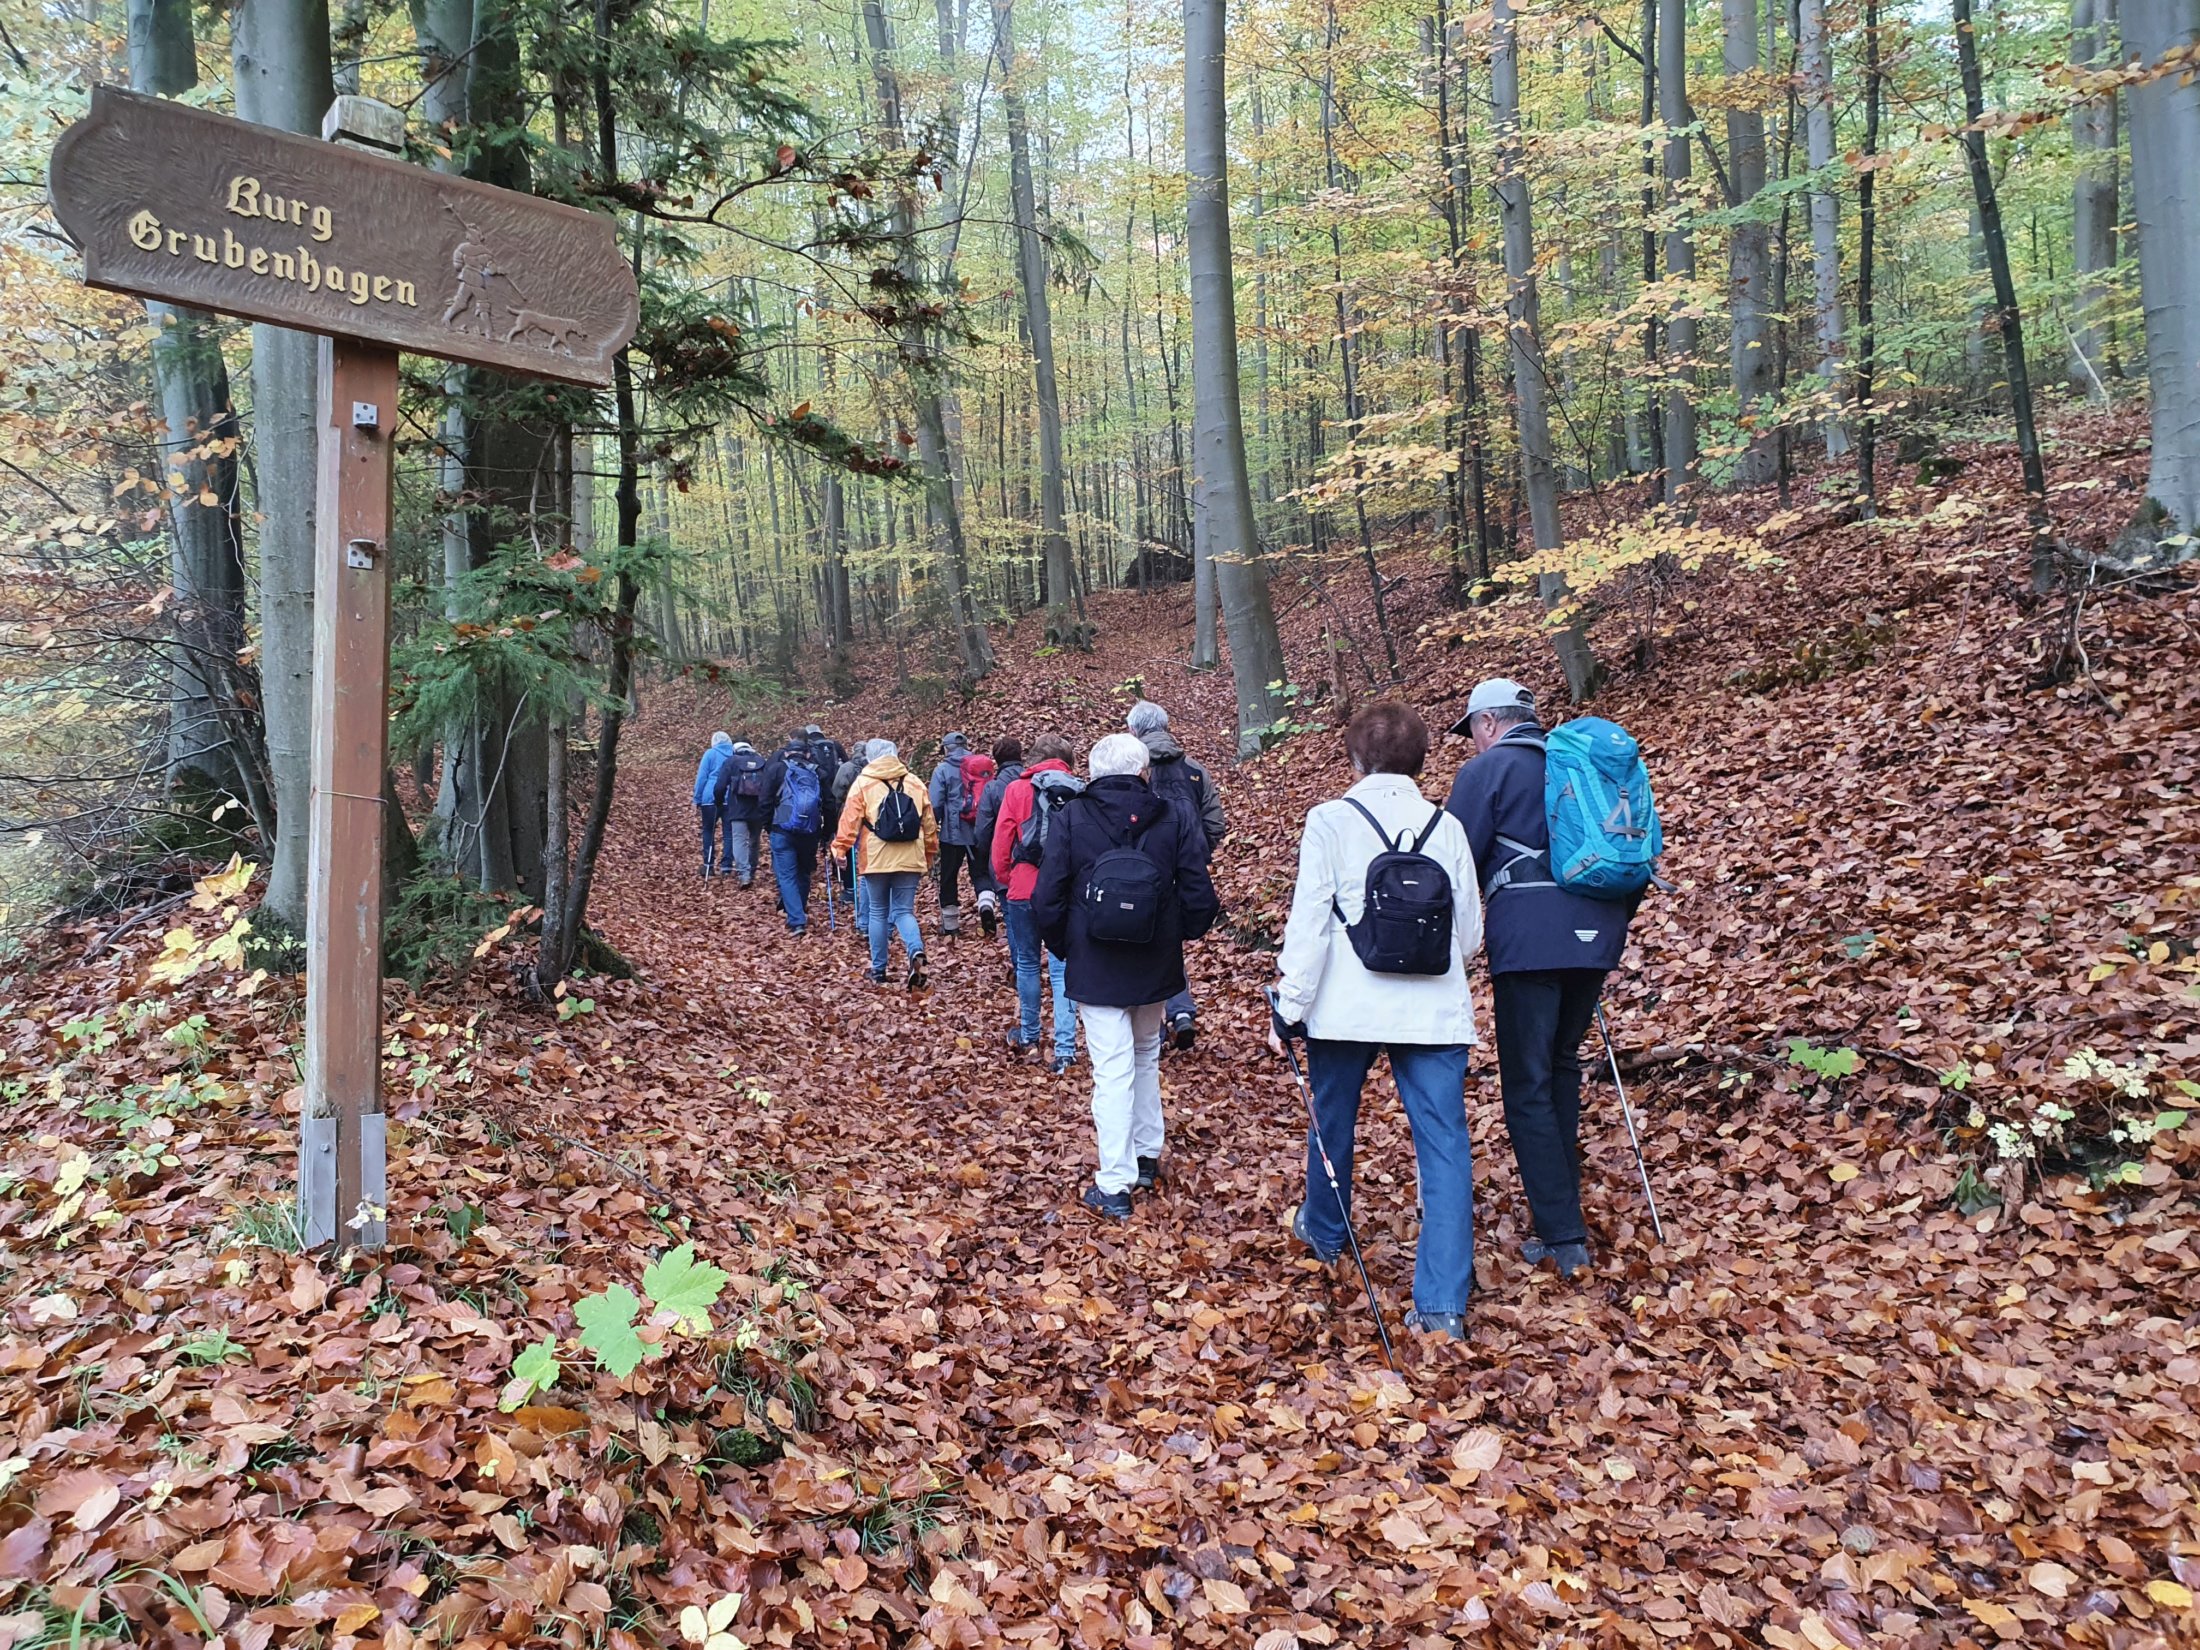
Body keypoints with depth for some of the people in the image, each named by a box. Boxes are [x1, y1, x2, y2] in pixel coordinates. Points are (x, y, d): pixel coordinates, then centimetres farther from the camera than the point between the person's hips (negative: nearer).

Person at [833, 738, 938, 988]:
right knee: (904, 911, 7)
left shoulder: (863, 783, 0)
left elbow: (850, 820, -8)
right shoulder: (915, 783, 10)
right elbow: (929, 824, 13)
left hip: (876, 860, -2)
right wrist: (930, 855, 23)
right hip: (910, 860, 2)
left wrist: (840, 848, -4)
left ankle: (878, 971, 15)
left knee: (878, 912, 11)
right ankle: (916, 952, -21)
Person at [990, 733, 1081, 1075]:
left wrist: (1004, 877, 14)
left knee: (1027, 962, 16)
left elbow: (1001, 842, -1)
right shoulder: (1081, 792, 1)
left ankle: (1028, 1033, 30)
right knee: (1062, 967, 3)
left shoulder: (1017, 789, -2)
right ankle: (1065, 1048, -3)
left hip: (1025, 889, -1)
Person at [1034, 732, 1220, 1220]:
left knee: (1113, 1070, -1)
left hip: (1094, 968, -2)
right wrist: (1183, 934, 14)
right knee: (1146, 1056, 22)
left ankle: (1114, 1188, 0)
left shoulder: (1070, 818, -8)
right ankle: (1147, 1158, 31)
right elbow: (1200, 896, -5)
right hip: (1156, 966, 2)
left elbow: (1047, 898, -6)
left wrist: (1066, 947, 10)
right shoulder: (1175, 818, -5)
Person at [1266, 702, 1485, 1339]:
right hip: (1435, 1011, 1)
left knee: (1332, 1124, 22)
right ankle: (1443, 1302, -4)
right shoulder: (1447, 827, 5)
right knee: (1445, 1145, 2)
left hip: (1346, 1009, -1)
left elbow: (1308, 921, -10)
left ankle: (1324, 1232, 44)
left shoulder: (1331, 820, -4)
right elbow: (1470, 933, 10)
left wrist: (1287, 1008, -5)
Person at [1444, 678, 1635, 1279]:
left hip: (1530, 935, -6)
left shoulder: (1486, 769, 0)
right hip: (1597, 932, 7)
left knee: (1528, 1087, -1)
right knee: (1563, 1066, 21)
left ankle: (1563, 1239, -3)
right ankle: (1562, 1202, 27)